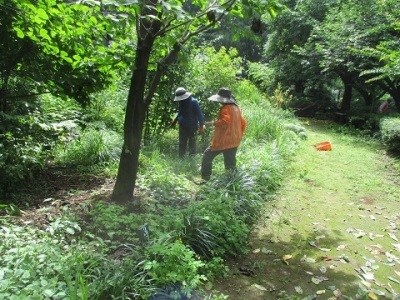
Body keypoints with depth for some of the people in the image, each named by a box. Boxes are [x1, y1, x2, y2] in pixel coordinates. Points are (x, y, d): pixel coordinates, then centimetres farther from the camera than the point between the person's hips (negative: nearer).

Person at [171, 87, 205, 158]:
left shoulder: (193, 102, -15)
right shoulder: (181, 102, 5)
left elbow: (199, 114, -14)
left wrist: (201, 126, -17)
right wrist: (175, 120, 14)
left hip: (192, 126, -6)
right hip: (183, 126, 6)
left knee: (192, 144, 2)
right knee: (182, 144, 10)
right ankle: (181, 158, 19)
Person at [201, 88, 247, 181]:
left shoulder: (226, 108, -12)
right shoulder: (236, 108, 15)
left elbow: (224, 122, -25)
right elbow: (243, 123, 19)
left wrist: (212, 123, -15)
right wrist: (239, 135, 23)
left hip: (223, 140, -8)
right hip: (234, 141, 8)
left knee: (207, 156, 3)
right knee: (230, 163, 12)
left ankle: (205, 178, 1)